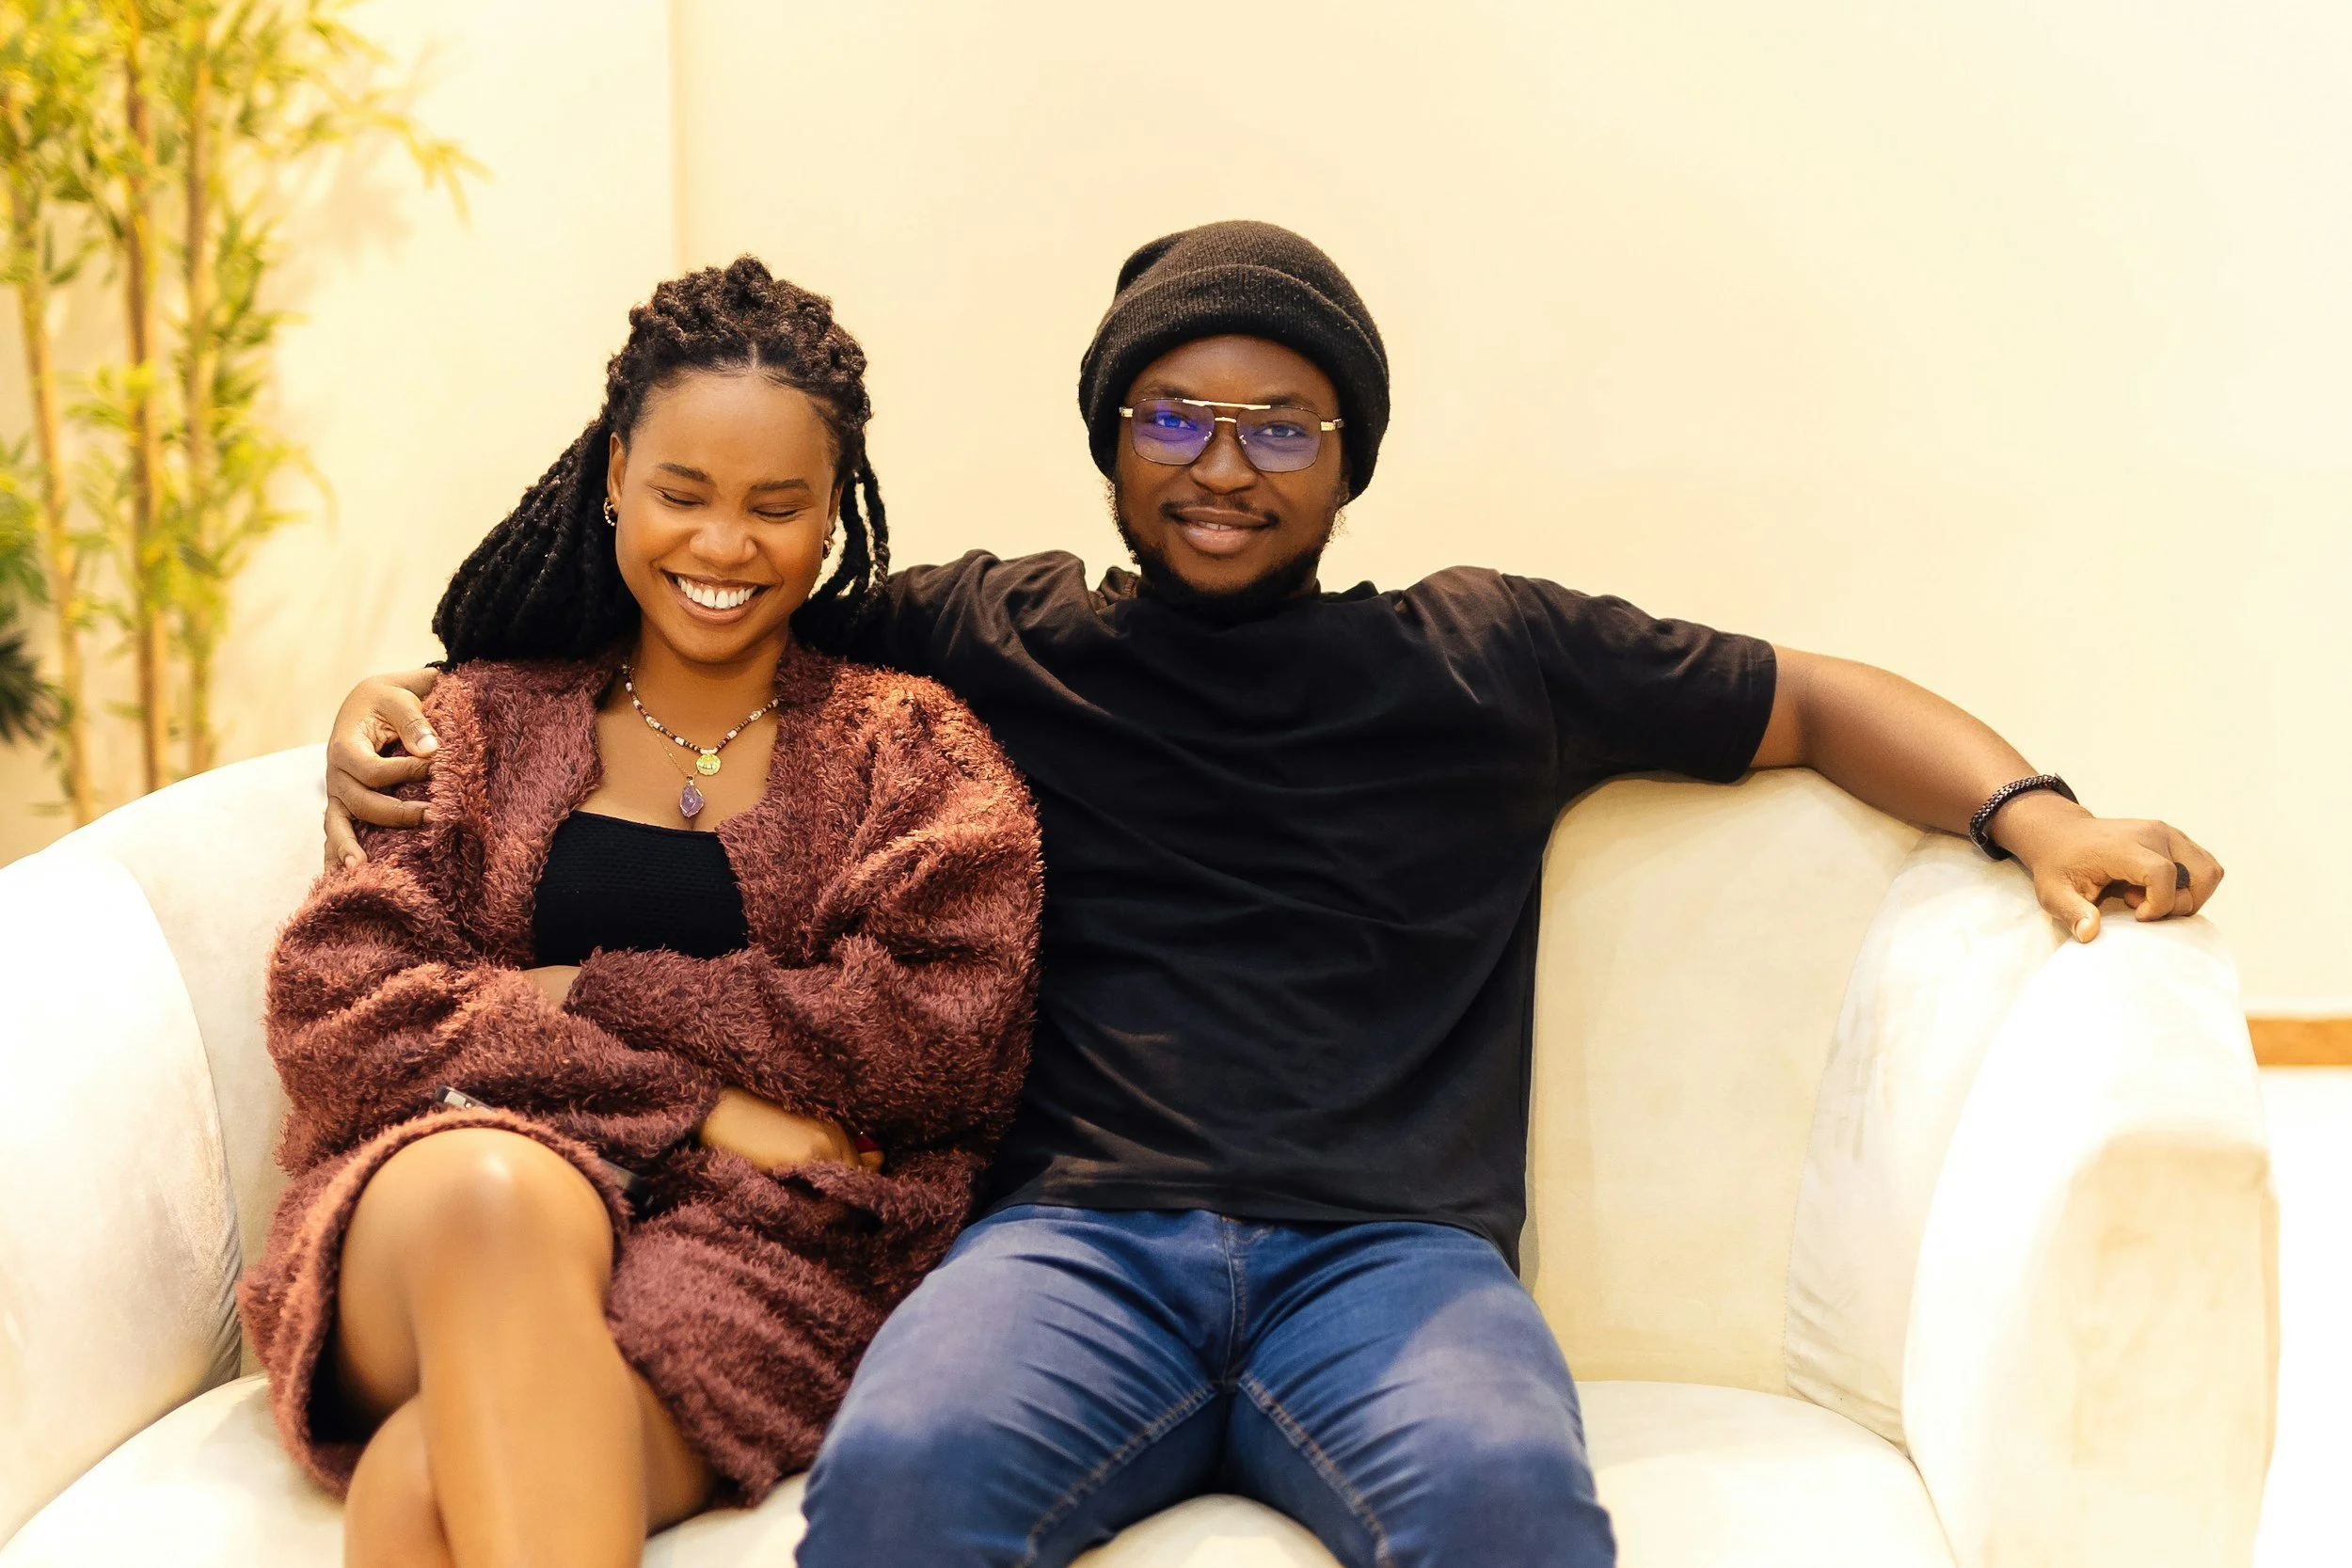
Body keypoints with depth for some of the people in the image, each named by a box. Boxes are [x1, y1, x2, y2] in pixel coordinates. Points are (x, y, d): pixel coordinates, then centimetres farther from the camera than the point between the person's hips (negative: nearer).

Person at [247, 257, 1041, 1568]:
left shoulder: (912, 746, 14)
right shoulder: (490, 721, 18)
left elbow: (936, 1033, -3)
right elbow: (340, 1008, 3)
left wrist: (585, 995, -4)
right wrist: (693, 1100, -8)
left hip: (767, 1243, -2)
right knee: (491, 1191, -37)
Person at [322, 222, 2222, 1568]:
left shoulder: (1492, 658, 18)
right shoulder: (992, 640, 18)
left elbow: (1816, 701, 23)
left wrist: (2030, 810, 6)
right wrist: (419, 697, 14)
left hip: (1392, 1255, 0)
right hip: (1077, 1244, 0)